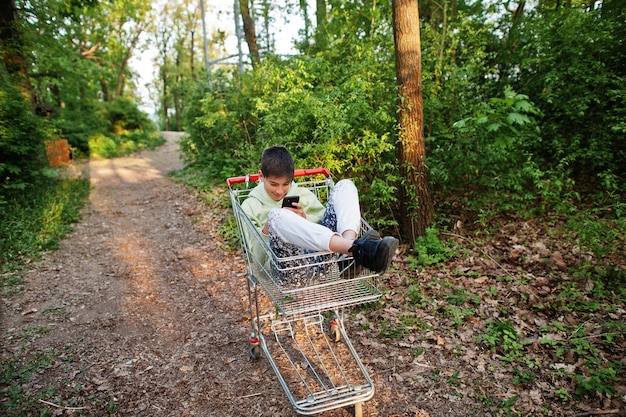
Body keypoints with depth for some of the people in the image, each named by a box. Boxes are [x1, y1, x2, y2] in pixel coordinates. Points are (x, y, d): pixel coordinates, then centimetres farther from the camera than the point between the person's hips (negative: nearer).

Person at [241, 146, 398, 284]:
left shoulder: (303, 194, 26)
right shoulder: (250, 206, 18)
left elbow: (325, 223, 16)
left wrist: (305, 219, -1)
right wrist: (266, 230, -9)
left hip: (322, 250, 3)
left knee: (345, 185, -5)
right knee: (276, 215, -35)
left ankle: (349, 241, -38)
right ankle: (356, 249, -50)